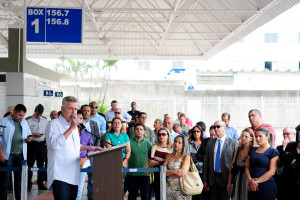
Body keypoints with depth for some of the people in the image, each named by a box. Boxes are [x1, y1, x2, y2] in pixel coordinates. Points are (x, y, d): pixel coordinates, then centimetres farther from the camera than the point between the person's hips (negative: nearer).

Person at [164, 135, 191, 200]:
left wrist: (168, 173, -3)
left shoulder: (186, 157, -3)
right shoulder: (169, 156, 11)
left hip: (180, 188, -4)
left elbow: (183, 173, -14)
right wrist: (174, 172, -15)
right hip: (169, 187, 4)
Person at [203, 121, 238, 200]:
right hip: (212, 179, 4)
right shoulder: (210, 143, 11)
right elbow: (206, 161, 11)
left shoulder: (233, 143, -2)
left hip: (226, 179, -4)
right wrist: (205, 180, 7)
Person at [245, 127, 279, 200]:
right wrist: (250, 180, -7)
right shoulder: (252, 150, 14)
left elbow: (272, 171, -11)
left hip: (267, 188, -4)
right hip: (252, 188, 5)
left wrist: (256, 181, -13)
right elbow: (247, 167, 11)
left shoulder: (273, 152, -2)